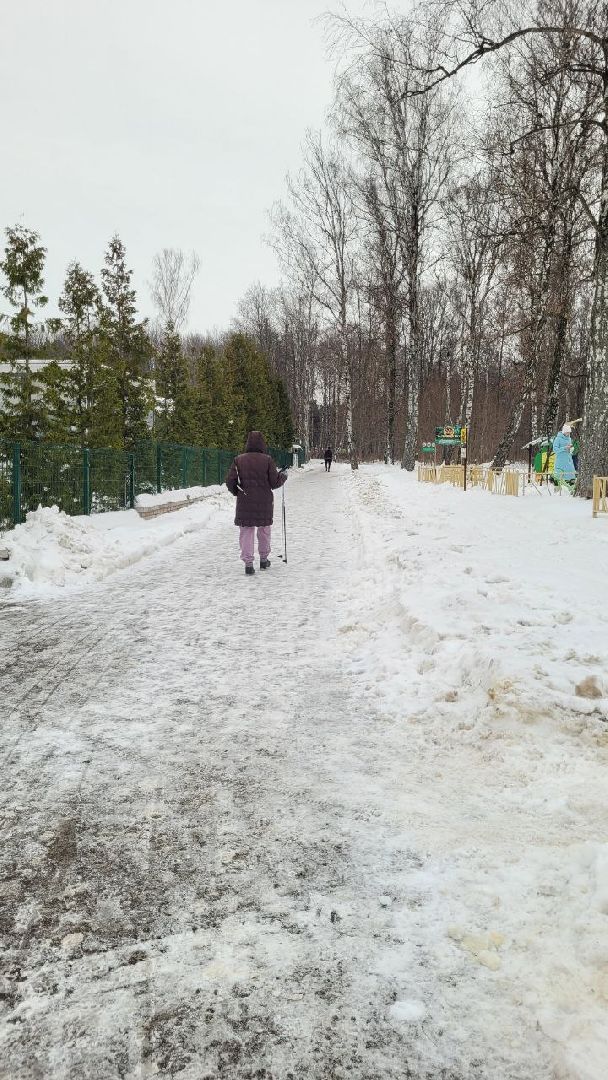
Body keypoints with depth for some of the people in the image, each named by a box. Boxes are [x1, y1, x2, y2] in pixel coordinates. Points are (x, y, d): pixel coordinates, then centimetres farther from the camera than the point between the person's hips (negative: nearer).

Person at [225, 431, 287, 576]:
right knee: (264, 530, 18)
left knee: (246, 531, 6)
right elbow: (275, 482, -7)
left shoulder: (238, 460, -5)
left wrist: (237, 492, 14)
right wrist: (283, 476, 13)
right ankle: (264, 559, 29)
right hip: (264, 503, 0)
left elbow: (230, 482, -5)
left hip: (244, 503, 0)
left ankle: (248, 563, -2)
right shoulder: (267, 460, -9)